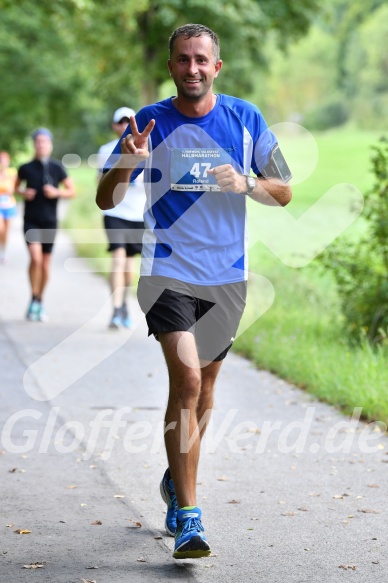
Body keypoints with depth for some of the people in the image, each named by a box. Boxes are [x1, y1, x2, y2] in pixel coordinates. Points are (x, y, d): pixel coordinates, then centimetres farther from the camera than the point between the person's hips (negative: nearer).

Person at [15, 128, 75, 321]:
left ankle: (40, 303, 24)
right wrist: (23, 193, -6)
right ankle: (33, 300, -3)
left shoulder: (57, 168, -2)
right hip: (31, 220, -1)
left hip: (49, 221, 1)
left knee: (45, 264, 7)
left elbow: (72, 191, 4)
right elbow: (17, 186, 16)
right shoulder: (26, 168, -2)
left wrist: (57, 192, -15)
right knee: (35, 258, -19)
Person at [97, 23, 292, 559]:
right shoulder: (150, 122, -3)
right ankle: (187, 517, -15)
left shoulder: (246, 118, 2)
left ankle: (177, 479, 41)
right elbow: (105, 200, -1)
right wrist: (128, 161, -20)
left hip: (227, 275, 3)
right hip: (168, 270, -3)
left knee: (205, 384, 16)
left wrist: (245, 183, -13)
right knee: (186, 379, -18)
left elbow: (284, 193, 7)